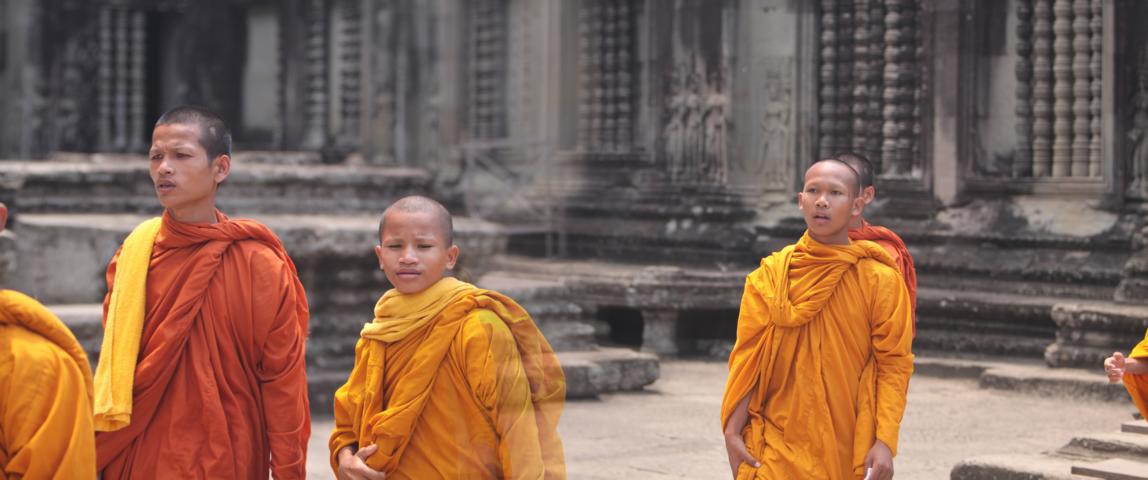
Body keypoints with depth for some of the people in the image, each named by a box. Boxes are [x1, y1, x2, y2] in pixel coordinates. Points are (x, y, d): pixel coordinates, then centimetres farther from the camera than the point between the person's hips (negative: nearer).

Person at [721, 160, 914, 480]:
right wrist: (733, 432, -5)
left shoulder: (880, 281, -3)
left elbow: (894, 364, -4)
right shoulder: (770, 275, 2)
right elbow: (748, 358, 2)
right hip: (779, 450, 0)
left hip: (850, 452, 0)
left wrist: (885, 442, -13)